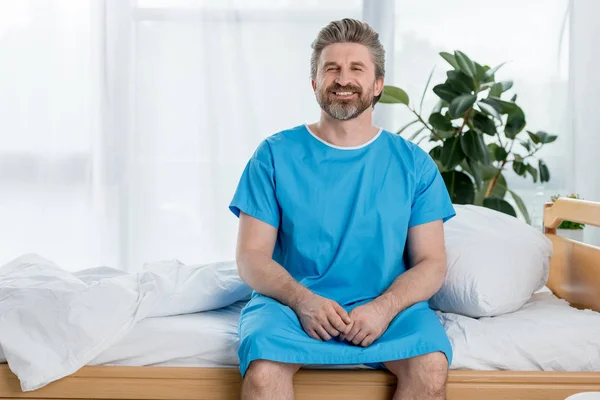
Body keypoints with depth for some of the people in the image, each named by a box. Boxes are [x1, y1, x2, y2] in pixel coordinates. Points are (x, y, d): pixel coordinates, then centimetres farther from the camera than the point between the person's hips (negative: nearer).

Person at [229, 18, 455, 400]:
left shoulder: (414, 164, 8)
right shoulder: (275, 156, 5)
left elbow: (432, 262, 3)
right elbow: (252, 256, 1)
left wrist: (384, 307, -16)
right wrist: (302, 299, -18)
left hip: (388, 306, 2)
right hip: (293, 302, -1)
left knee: (431, 366, -28)